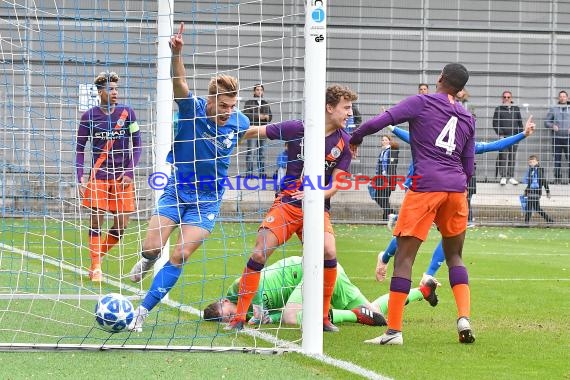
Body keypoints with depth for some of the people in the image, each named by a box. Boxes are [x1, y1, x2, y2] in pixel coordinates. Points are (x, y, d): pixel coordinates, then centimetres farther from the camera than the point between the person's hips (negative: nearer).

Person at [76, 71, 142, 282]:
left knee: (121, 225, -1)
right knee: (96, 221, -7)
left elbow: (137, 145, 6)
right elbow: (80, 149, 5)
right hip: (98, 176, -1)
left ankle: (98, 256, 21)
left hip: (122, 176, 1)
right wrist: (80, 179, -4)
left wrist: (129, 172, -5)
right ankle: (95, 268, 1)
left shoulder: (127, 113, 0)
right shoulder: (89, 116, -1)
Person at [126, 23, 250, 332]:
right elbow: (179, 84, -38)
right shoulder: (193, 109, -17)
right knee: (151, 247, -9)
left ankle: (142, 312, -4)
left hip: (207, 199, 0)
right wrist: (176, 54, -56)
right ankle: (147, 262, 31)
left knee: (179, 256, -11)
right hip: (175, 189, 0)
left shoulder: (239, 122, -11)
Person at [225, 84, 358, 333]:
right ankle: (239, 318, -2)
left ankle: (323, 317, -5)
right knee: (259, 254, -13)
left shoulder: (344, 142, -1)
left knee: (329, 252, -22)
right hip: (287, 202, -1)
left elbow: (335, 184, -3)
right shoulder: (298, 128, -8)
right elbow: (256, 132, 2)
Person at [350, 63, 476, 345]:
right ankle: (464, 318, -1)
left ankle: (393, 330, -7)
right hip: (456, 188, 5)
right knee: (454, 256, 19)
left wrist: (355, 139, 12)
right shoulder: (467, 118, 17)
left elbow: (378, 122, -5)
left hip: (425, 185, -5)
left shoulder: (422, 102, 3)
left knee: (404, 255, -2)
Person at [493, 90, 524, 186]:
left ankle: (511, 177, 10)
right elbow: (495, 123, 1)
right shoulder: (498, 109, 4)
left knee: (513, 157, 5)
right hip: (503, 136, -3)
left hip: (514, 136, 3)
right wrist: (500, 133, -8)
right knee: (503, 157, -7)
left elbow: (520, 123, 15)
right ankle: (503, 177, -4)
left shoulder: (516, 109, 13)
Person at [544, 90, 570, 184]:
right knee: (557, 160, 3)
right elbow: (546, 121, 10)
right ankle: (557, 179, 8)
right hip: (557, 138, 0)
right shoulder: (553, 109, 11)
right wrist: (552, 126, -10)